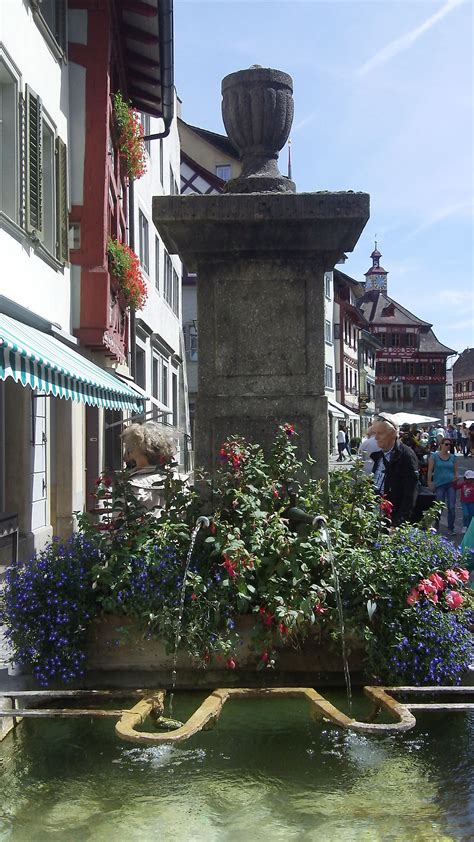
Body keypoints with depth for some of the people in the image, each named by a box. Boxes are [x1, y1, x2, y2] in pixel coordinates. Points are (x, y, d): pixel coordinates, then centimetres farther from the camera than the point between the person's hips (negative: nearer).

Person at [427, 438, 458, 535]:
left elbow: (456, 470, 13)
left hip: (451, 484, 2)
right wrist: (429, 482, -8)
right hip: (439, 484, -2)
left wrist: (456, 478, -6)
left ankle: (451, 528, 5)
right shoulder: (434, 456, 0)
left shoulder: (452, 457, 9)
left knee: (451, 507, -4)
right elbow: (430, 470, -1)